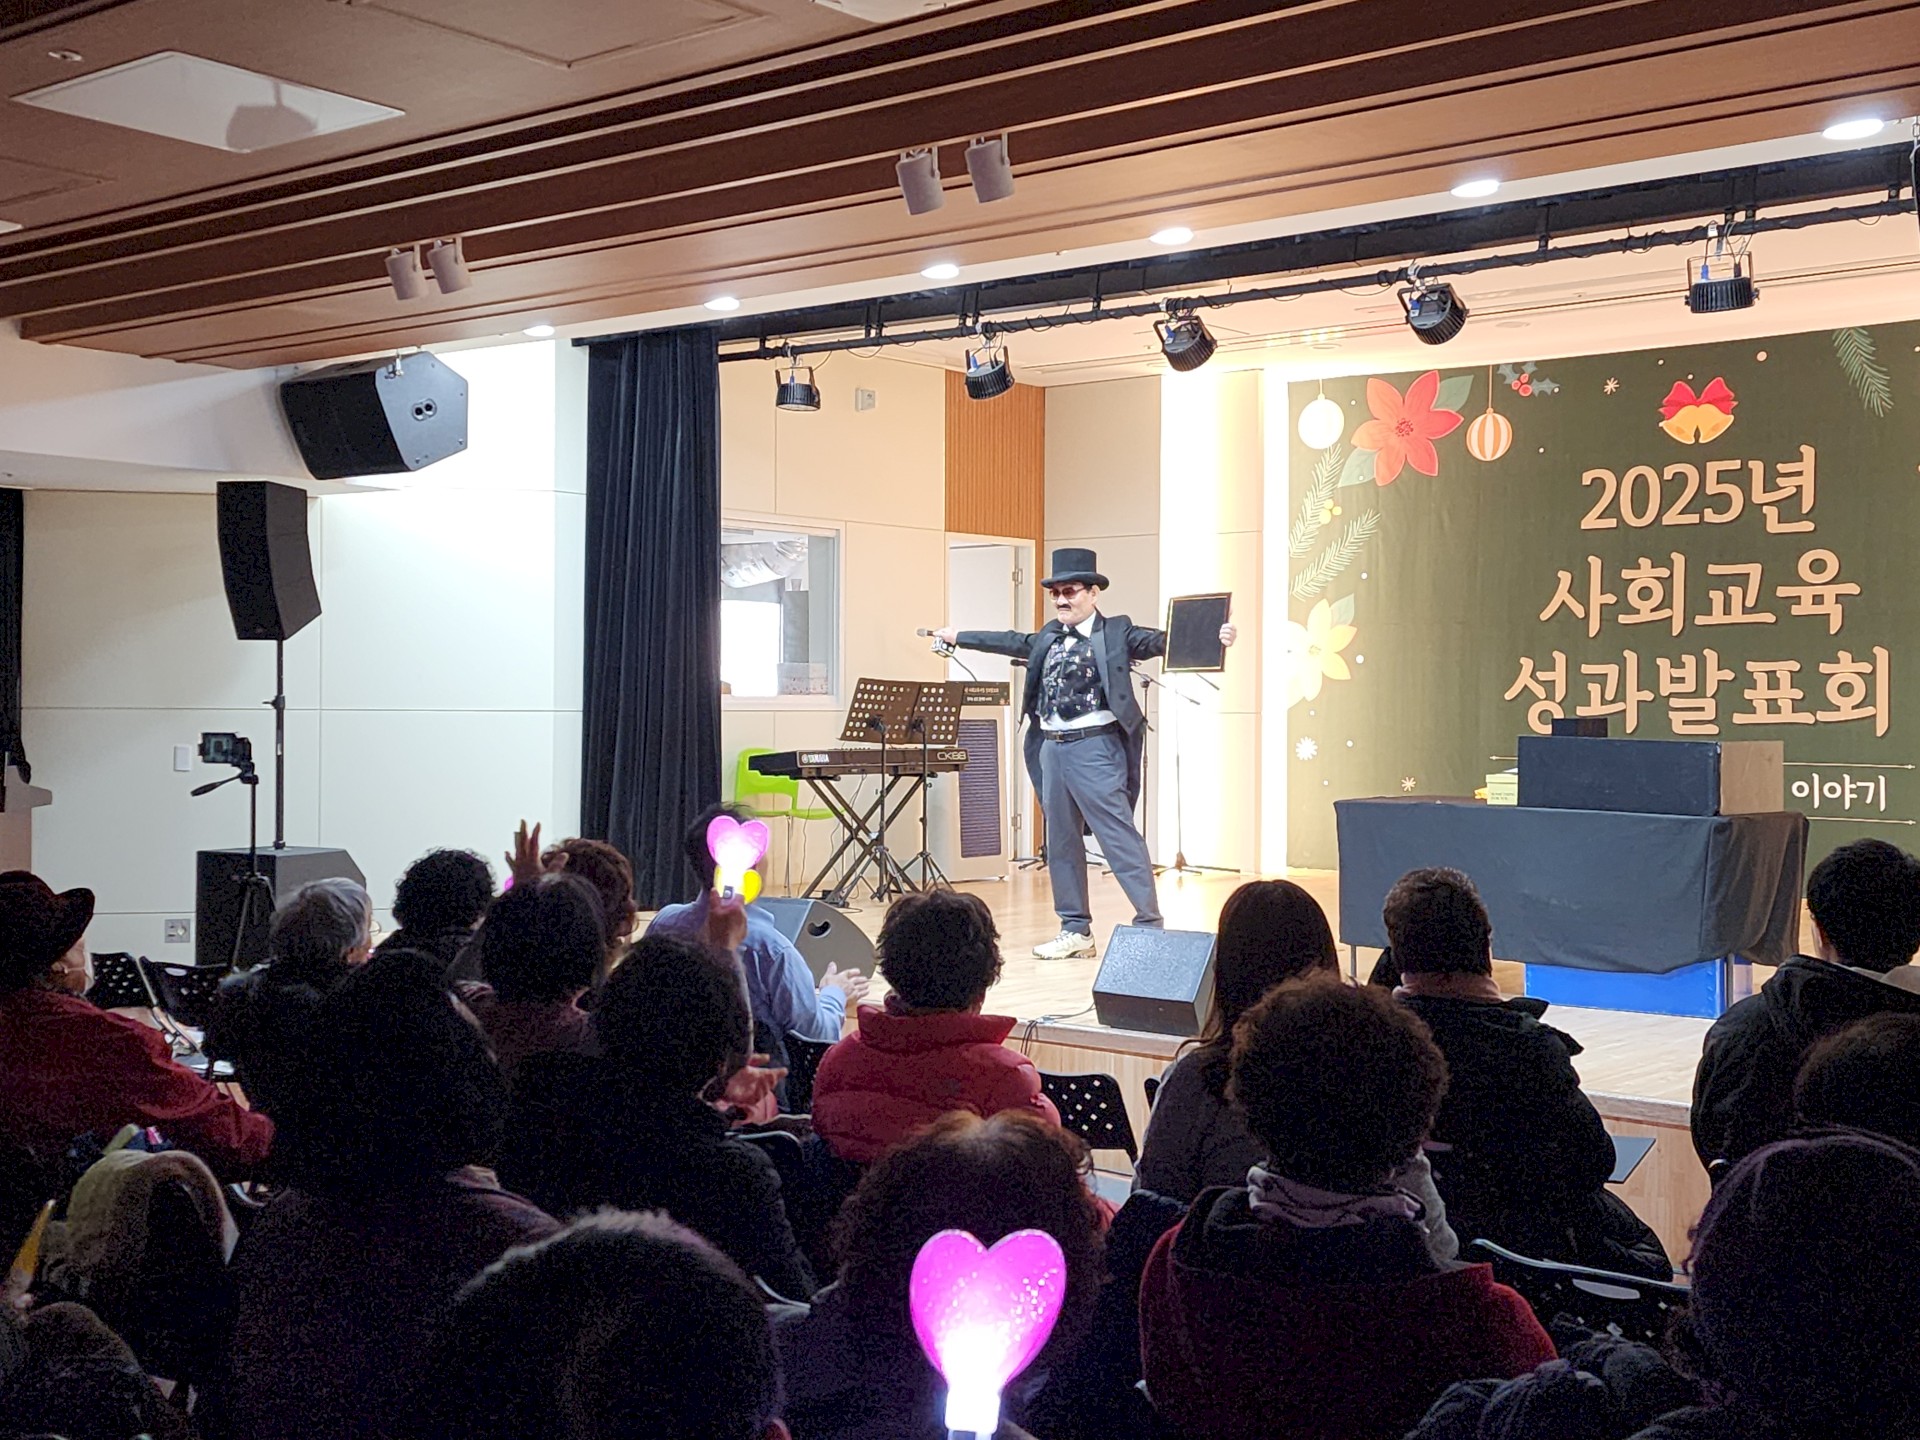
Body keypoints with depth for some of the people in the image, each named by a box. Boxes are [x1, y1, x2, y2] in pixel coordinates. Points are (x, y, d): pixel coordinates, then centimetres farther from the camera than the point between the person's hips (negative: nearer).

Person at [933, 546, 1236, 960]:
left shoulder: (1116, 632, -3)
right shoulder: (1049, 637, 15)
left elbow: (1160, 641, -14)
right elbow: (1012, 643, 28)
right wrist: (958, 637, 37)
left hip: (1095, 747, -7)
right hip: (1052, 747, 7)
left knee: (1119, 835, -10)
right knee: (1061, 842, 11)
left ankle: (1150, 923, -6)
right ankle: (1075, 929, 19)